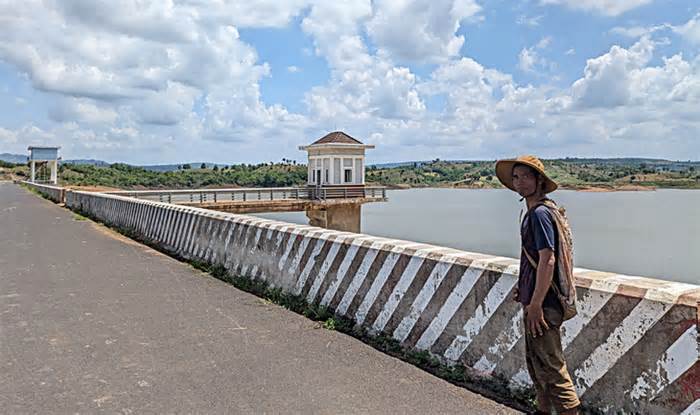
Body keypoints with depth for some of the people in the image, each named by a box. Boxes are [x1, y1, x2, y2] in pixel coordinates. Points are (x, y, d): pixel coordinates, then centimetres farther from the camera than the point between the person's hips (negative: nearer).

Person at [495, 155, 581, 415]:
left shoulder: (540, 213, -19)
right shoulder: (533, 212, 12)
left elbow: (547, 260, -24)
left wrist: (535, 304, -23)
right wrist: (523, 287, 23)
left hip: (543, 304, -11)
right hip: (534, 299, 11)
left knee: (550, 366, 0)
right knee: (534, 361, 22)